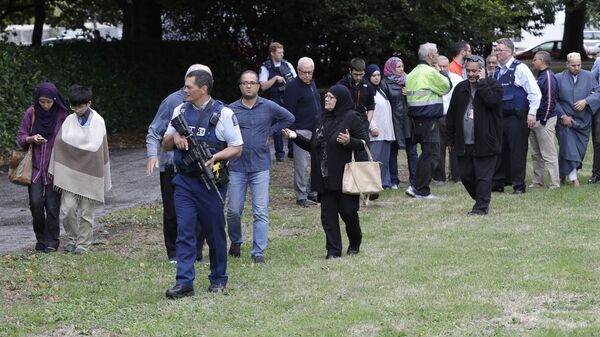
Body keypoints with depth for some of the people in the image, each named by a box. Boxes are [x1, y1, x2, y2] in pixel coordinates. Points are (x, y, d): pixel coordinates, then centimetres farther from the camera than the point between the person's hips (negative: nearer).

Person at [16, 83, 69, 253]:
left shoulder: (62, 115, -6)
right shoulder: (31, 113, -1)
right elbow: (20, 137, 6)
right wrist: (32, 139, -16)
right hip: (35, 165, 1)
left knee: (52, 205, -2)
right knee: (35, 202, -8)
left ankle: (52, 241, 11)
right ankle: (41, 238, 11)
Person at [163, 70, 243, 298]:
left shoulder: (223, 114, -5)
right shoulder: (180, 111, 10)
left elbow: (237, 148, -3)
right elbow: (165, 145, 17)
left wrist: (216, 156, -20)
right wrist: (174, 137, -6)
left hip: (211, 182, -3)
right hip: (184, 182, 3)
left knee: (215, 232, 8)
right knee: (184, 231, -5)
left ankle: (218, 279, 23)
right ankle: (184, 283, -6)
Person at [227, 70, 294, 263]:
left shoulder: (269, 107, 4)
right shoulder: (231, 110, 1)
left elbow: (289, 118, 16)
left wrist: (270, 131, 9)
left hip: (260, 166, 0)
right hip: (237, 166, 0)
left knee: (261, 212, -5)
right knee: (234, 211, 4)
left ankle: (258, 252, -1)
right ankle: (235, 242, 29)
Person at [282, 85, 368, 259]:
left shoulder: (351, 118, -6)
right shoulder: (323, 119, 14)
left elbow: (364, 143, -9)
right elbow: (313, 146, 19)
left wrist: (349, 142, -26)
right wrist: (296, 137, 6)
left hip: (344, 177, -6)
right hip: (325, 178, 6)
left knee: (348, 211, 2)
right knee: (328, 215, 3)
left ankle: (355, 244, 24)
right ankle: (333, 250, 8)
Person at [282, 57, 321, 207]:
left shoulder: (312, 83, 15)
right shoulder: (293, 86, -11)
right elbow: (289, 112, -14)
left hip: (316, 131, 8)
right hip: (302, 131, -8)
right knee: (301, 165, -4)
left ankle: (311, 192, 19)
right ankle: (301, 197, 2)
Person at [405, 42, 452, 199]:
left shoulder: (412, 74, 14)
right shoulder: (430, 72, -13)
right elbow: (447, 86, -7)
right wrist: (439, 72, 5)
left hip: (417, 119, 9)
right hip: (429, 119, -9)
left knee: (426, 153, 16)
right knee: (431, 154, -6)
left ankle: (419, 187, 16)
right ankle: (421, 189, -9)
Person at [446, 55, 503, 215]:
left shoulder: (493, 85, -2)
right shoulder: (460, 88, 12)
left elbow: (492, 101, -25)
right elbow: (451, 115, 15)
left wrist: (481, 82, -16)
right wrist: (451, 139, 12)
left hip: (485, 142, -6)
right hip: (464, 143, 6)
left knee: (483, 176, -5)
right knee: (466, 176, 11)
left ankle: (481, 207, 0)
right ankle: (481, 200, 27)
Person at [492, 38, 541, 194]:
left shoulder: (520, 68, -8)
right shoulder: (497, 72, 13)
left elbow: (535, 92, -10)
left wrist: (532, 113, -14)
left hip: (517, 118, -7)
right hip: (500, 117, 7)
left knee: (517, 151, -3)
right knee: (500, 151, 9)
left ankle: (519, 185, 3)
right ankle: (498, 183, 16)